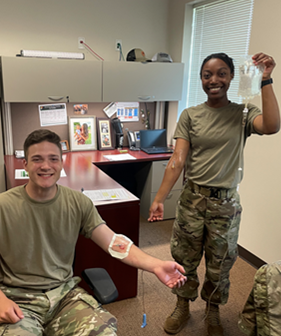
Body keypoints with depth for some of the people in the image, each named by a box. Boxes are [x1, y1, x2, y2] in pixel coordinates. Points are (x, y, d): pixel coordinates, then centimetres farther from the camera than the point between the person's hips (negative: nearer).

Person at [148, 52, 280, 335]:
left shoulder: (242, 113, -1)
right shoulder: (190, 115, -1)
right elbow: (177, 160, -8)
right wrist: (159, 199, -15)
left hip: (226, 202, 0)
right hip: (192, 198, 1)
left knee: (219, 264, 15)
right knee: (184, 258, 14)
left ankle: (212, 312, 42)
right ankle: (182, 307, 40)